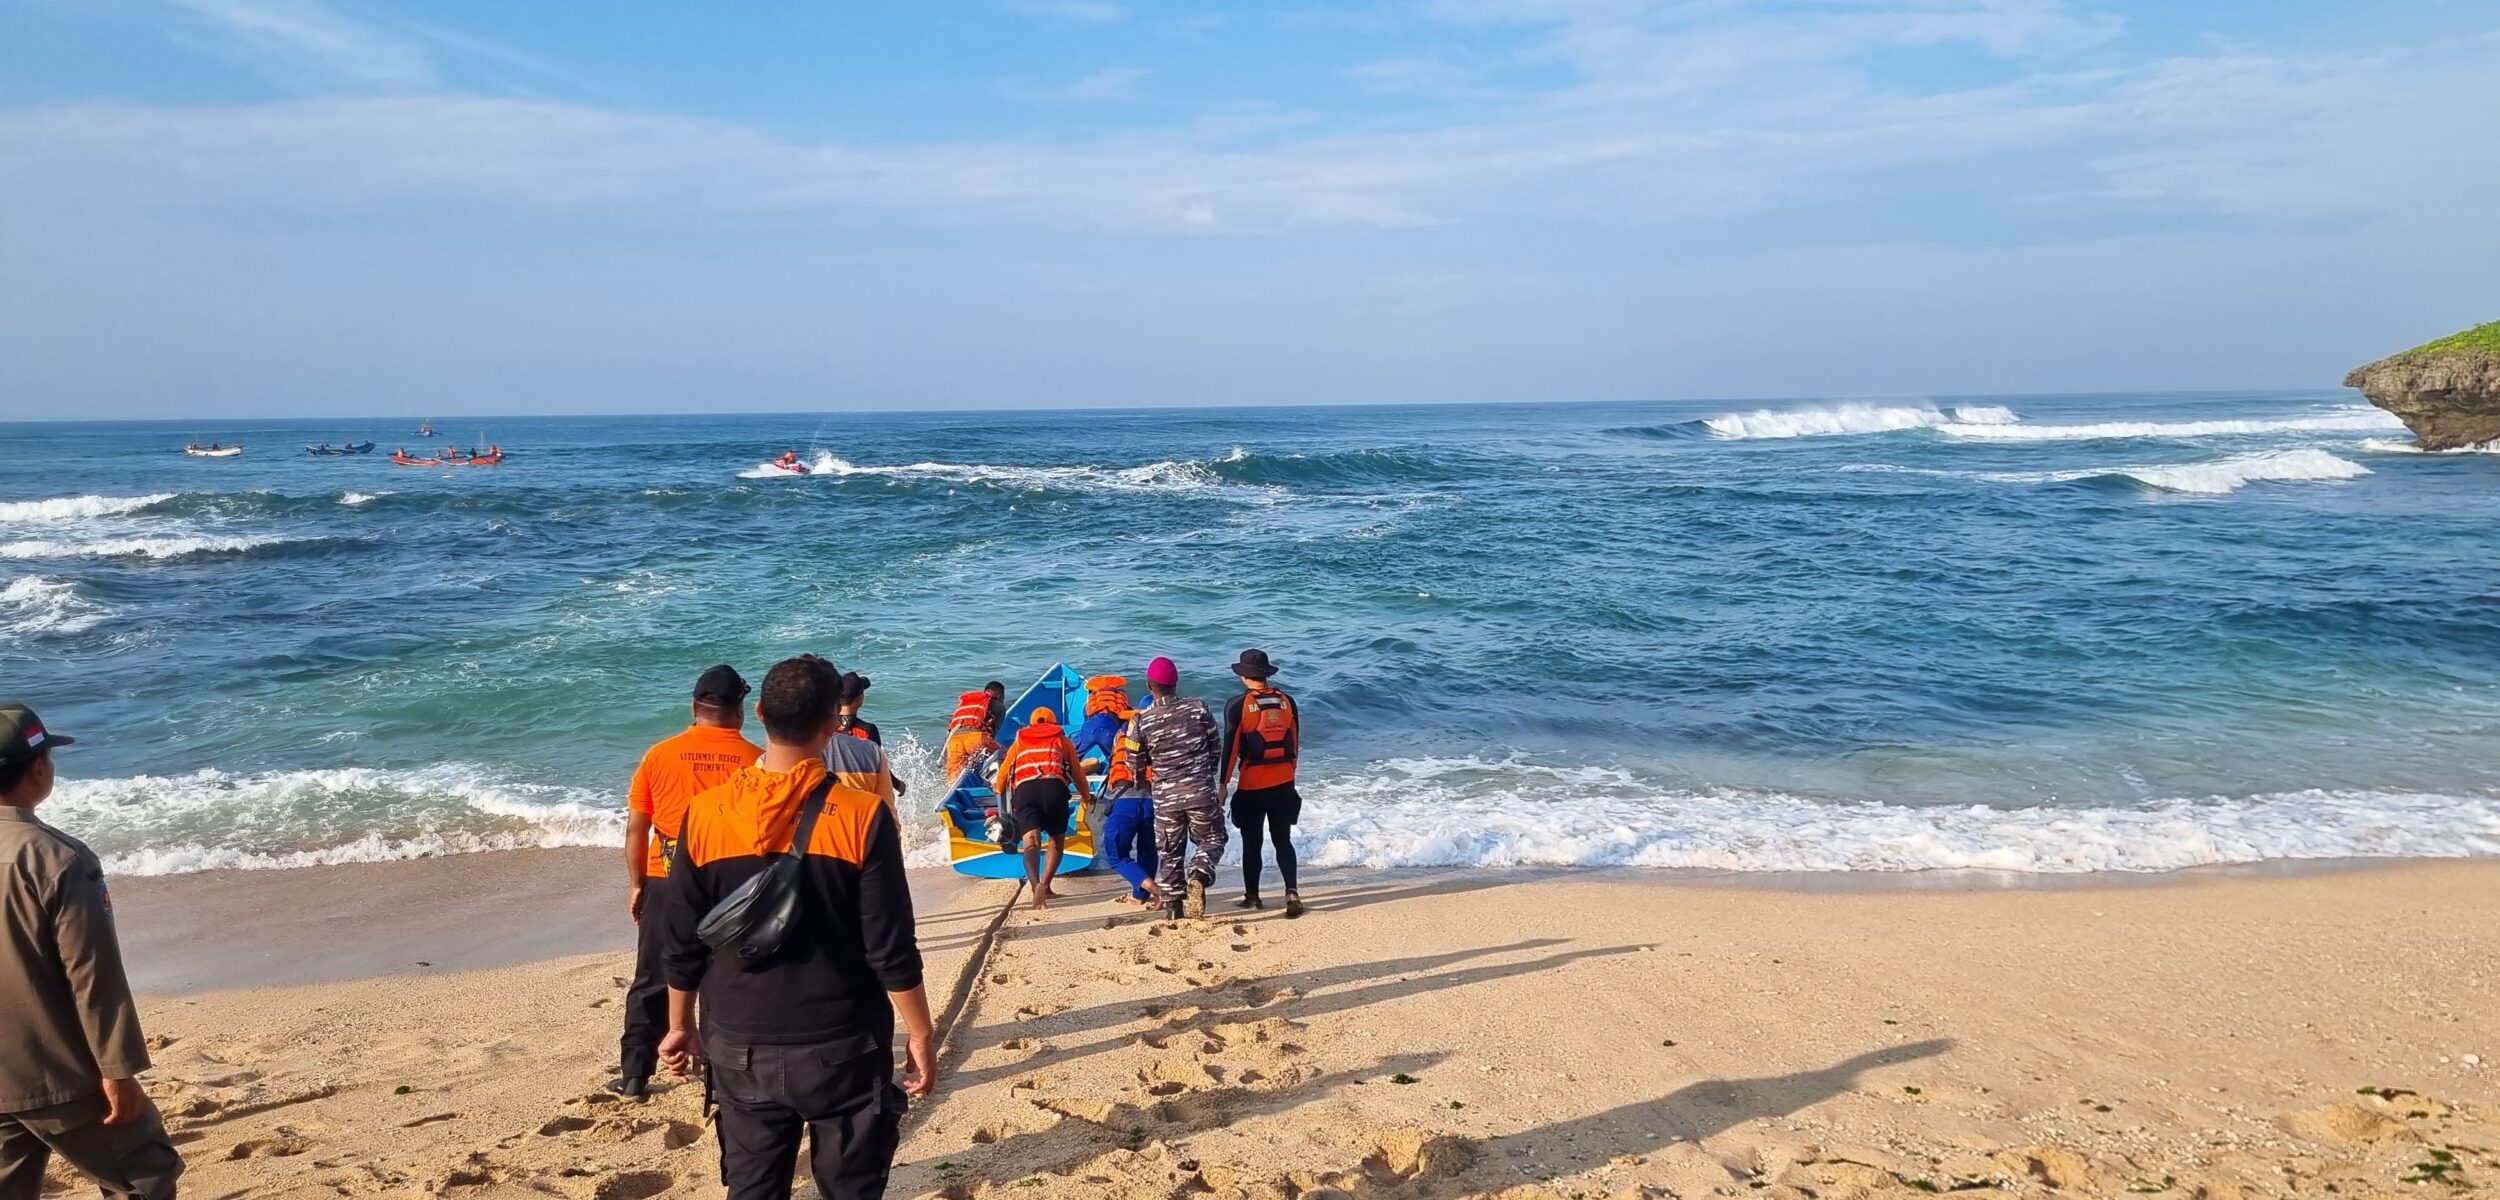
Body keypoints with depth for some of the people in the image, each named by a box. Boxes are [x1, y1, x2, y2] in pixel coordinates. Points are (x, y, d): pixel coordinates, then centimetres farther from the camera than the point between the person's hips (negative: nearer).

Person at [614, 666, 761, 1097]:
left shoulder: (659, 755, -2)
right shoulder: (755, 760, -6)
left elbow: (635, 828, 2)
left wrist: (636, 884, 12)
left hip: (666, 883, 1)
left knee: (651, 983, 14)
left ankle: (635, 1074, 19)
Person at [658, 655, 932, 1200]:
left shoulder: (705, 814, -7)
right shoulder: (862, 815, -16)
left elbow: (683, 945, 1)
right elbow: (891, 951, -13)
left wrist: (680, 1026, 16)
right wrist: (921, 1035, -1)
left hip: (740, 1048, 3)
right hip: (842, 1048, -3)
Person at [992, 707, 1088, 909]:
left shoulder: (1019, 741, 32)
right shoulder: (1062, 740, 29)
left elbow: (1002, 775, 32)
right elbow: (1078, 774, 33)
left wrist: (998, 790, 55)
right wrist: (1085, 797, 51)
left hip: (1024, 789, 0)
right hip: (1054, 787, 0)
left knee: (1031, 840, -12)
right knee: (1057, 840, 17)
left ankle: (1036, 884, -37)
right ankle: (1045, 886, 3)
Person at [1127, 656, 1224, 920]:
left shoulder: (1142, 720, -7)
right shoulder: (1198, 708, -3)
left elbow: (1137, 763, 1)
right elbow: (1214, 747, 6)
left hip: (1165, 796, 0)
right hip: (1201, 792, 0)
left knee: (1169, 851, 14)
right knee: (1211, 839, 14)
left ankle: (1173, 906, 13)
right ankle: (1199, 875, -14)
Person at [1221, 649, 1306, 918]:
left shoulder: (1238, 704, -8)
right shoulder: (1286, 701, 4)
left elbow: (1230, 746, -8)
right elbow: (1295, 743, 10)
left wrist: (1223, 783, -2)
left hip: (1251, 785, -3)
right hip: (1283, 783, 3)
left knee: (1251, 843, 10)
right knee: (1283, 840, 8)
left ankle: (1252, 896, 18)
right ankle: (1292, 891, -7)